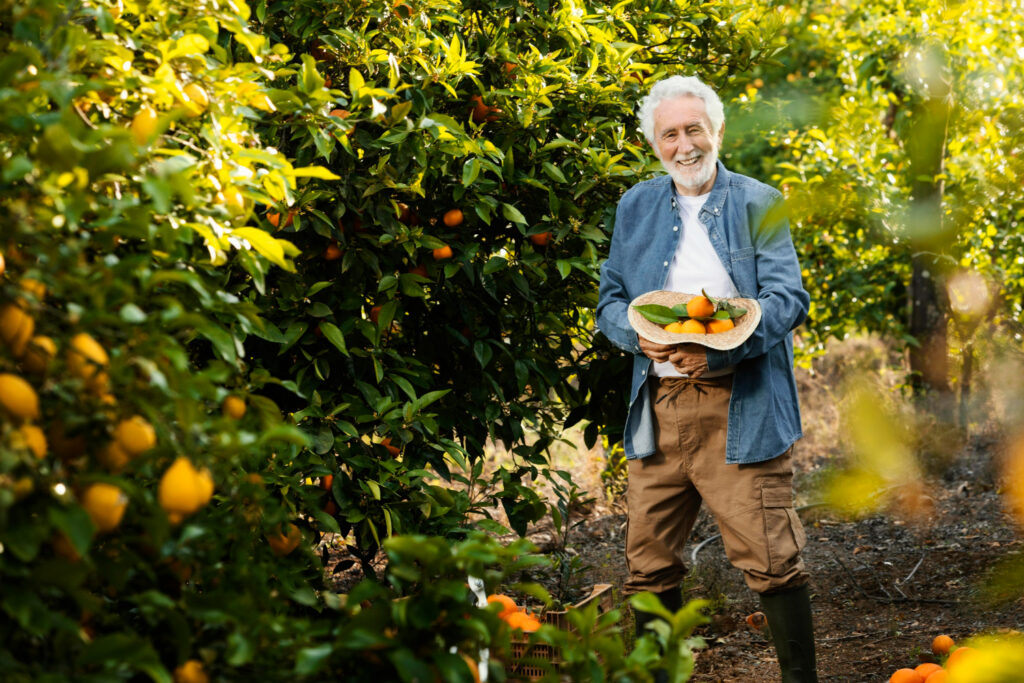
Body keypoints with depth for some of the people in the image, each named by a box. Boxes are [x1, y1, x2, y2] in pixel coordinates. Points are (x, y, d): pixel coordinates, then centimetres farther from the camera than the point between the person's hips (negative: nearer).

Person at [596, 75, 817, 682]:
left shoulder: (759, 204, 4)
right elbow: (611, 301, 15)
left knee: (771, 560, -6)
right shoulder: (636, 207, 15)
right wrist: (640, 337, -9)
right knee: (649, 563, 7)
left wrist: (718, 350, -20)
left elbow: (789, 299, -5)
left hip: (742, 409, -4)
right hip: (659, 407, 4)